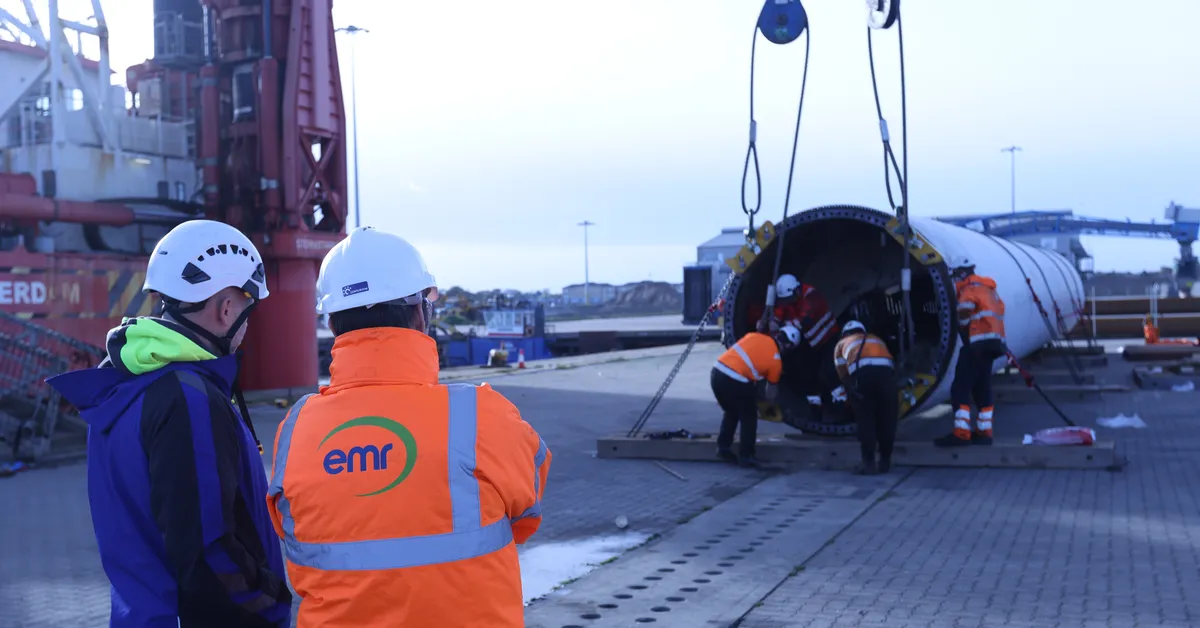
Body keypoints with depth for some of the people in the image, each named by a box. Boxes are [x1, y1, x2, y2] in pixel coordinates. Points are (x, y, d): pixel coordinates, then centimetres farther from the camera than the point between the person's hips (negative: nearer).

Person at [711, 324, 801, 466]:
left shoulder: (754, 336, 13)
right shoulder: (776, 360, 3)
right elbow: (771, 394, 13)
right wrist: (769, 403, 35)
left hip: (717, 372, 6)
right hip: (735, 382, -6)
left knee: (731, 413, 28)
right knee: (749, 418, 15)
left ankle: (723, 447, 27)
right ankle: (746, 456, 16)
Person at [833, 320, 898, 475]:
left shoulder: (842, 344, 33)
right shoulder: (877, 340, 41)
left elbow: (843, 375, 24)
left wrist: (852, 395, 30)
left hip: (861, 372, -2)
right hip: (885, 370, 2)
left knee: (865, 419, 7)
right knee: (887, 418, 14)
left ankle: (869, 463, 3)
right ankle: (885, 461, 23)